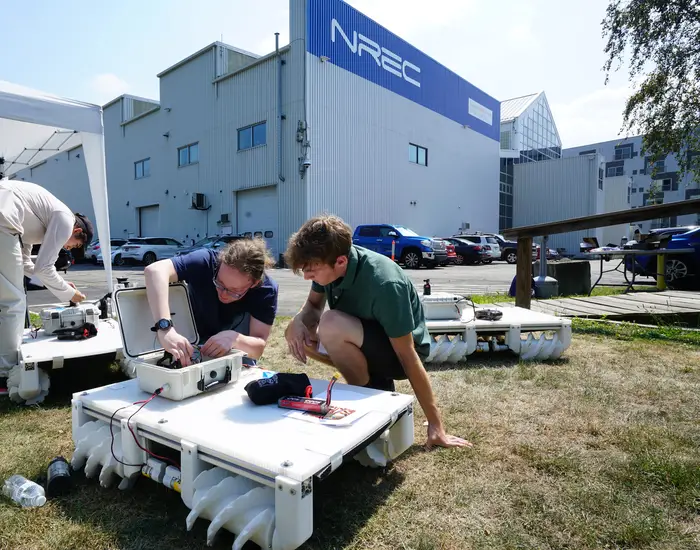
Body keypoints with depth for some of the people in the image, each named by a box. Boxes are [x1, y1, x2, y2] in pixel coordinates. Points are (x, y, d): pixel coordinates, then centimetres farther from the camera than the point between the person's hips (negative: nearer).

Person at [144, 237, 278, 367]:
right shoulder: (205, 261, -28)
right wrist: (165, 329, -51)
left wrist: (235, 339, -45)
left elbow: (259, 348, -27)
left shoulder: (266, 289, -26)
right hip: (192, 343, -2)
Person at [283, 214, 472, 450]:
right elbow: (313, 306, 3)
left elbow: (408, 355, -29)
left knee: (331, 325, -32)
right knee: (297, 334, -5)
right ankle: (373, 377, 7)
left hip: (397, 350, -7)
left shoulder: (384, 285, -35)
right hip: (365, 339, 7)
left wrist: (435, 425, -22)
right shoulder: (328, 263, -14)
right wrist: (298, 322, -22)